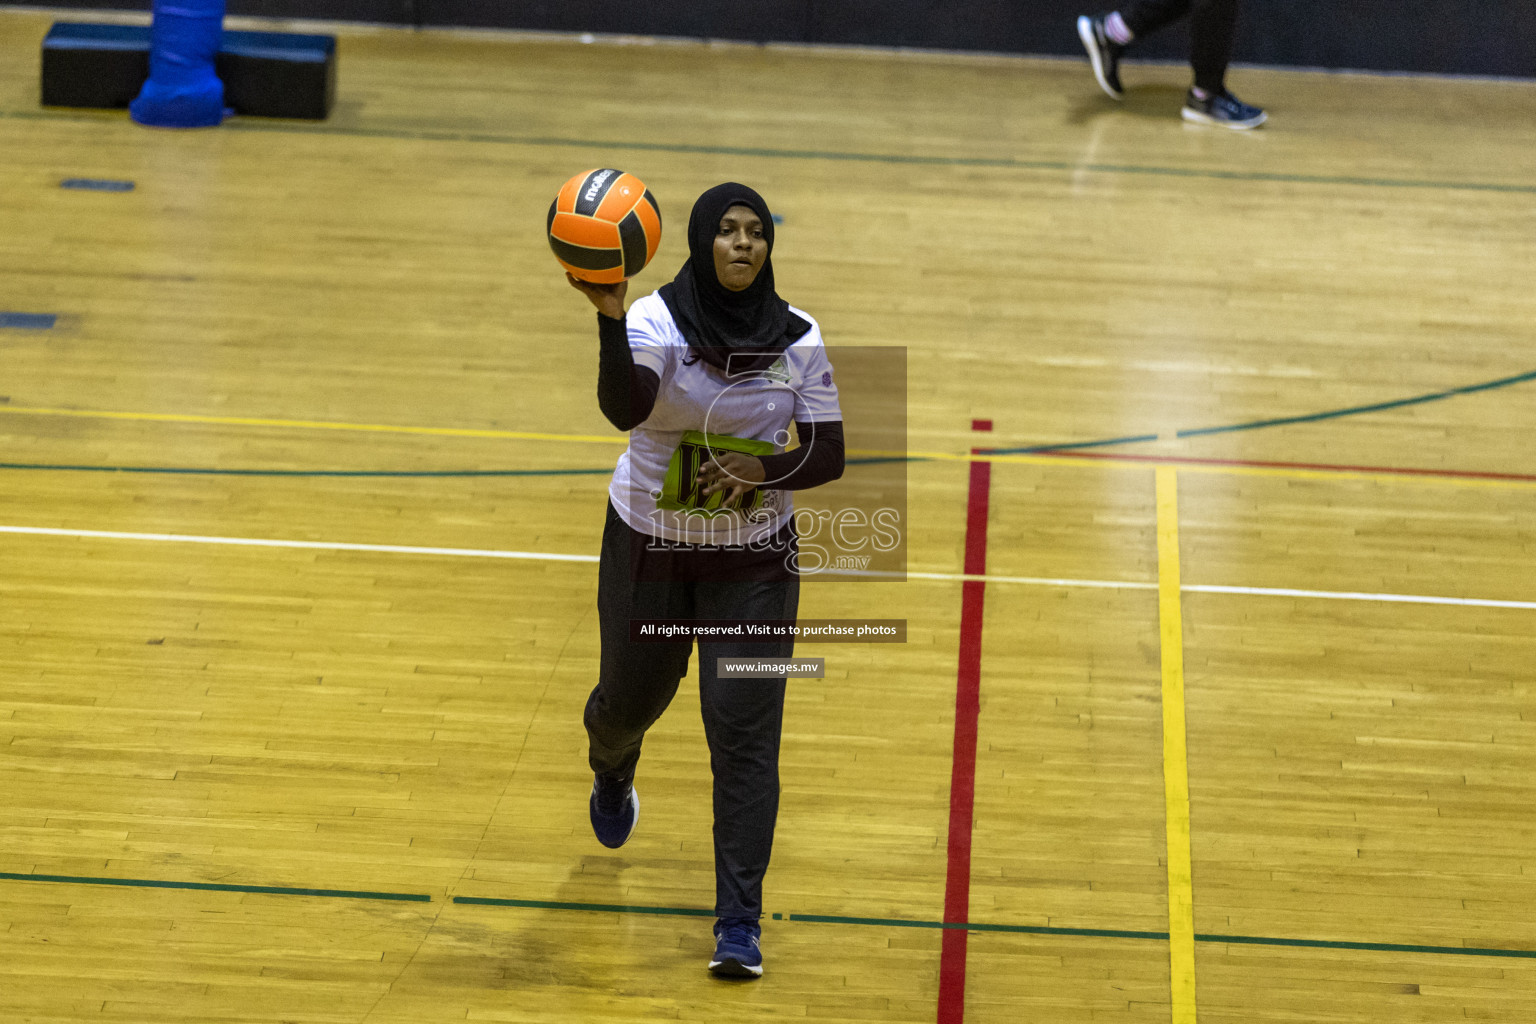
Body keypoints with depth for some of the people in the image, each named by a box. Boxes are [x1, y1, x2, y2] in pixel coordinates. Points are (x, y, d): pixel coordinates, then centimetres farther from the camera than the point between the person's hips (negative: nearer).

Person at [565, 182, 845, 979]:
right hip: (649, 549, 0)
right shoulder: (658, 321, -18)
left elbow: (827, 455, -3)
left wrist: (763, 471, -23)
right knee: (629, 699, 18)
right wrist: (609, 317, -54)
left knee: (745, 731, -8)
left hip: (754, 560, 0)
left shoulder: (798, 339, -8)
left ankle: (740, 923, -4)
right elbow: (625, 408, -38)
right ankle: (611, 776, 58)